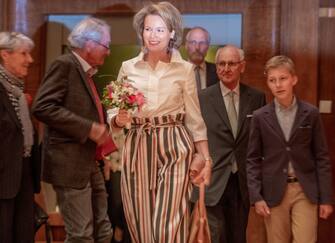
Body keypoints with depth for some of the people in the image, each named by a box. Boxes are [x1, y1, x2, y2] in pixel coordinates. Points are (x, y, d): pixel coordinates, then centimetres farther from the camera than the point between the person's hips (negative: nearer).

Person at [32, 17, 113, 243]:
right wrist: (88, 128, -21)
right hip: (70, 164, -9)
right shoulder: (65, 65, -10)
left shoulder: (87, 71, 17)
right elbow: (42, 107, -21)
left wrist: (102, 129, 6)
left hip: (90, 163, 9)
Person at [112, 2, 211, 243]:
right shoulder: (128, 68, 8)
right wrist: (118, 119, -12)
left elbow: (195, 118, 5)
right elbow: (115, 116, 12)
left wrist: (207, 159, -2)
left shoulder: (185, 69, 3)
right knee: (141, 224, 6)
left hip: (174, 148, -2)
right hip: (137, 149, 2)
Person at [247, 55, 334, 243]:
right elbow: (253, 159, 4)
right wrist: (256, 196, -4)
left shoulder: (311, 114, 1)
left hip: (305, 191, 0)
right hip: (273, 192, 1)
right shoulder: (260, 117, 1)